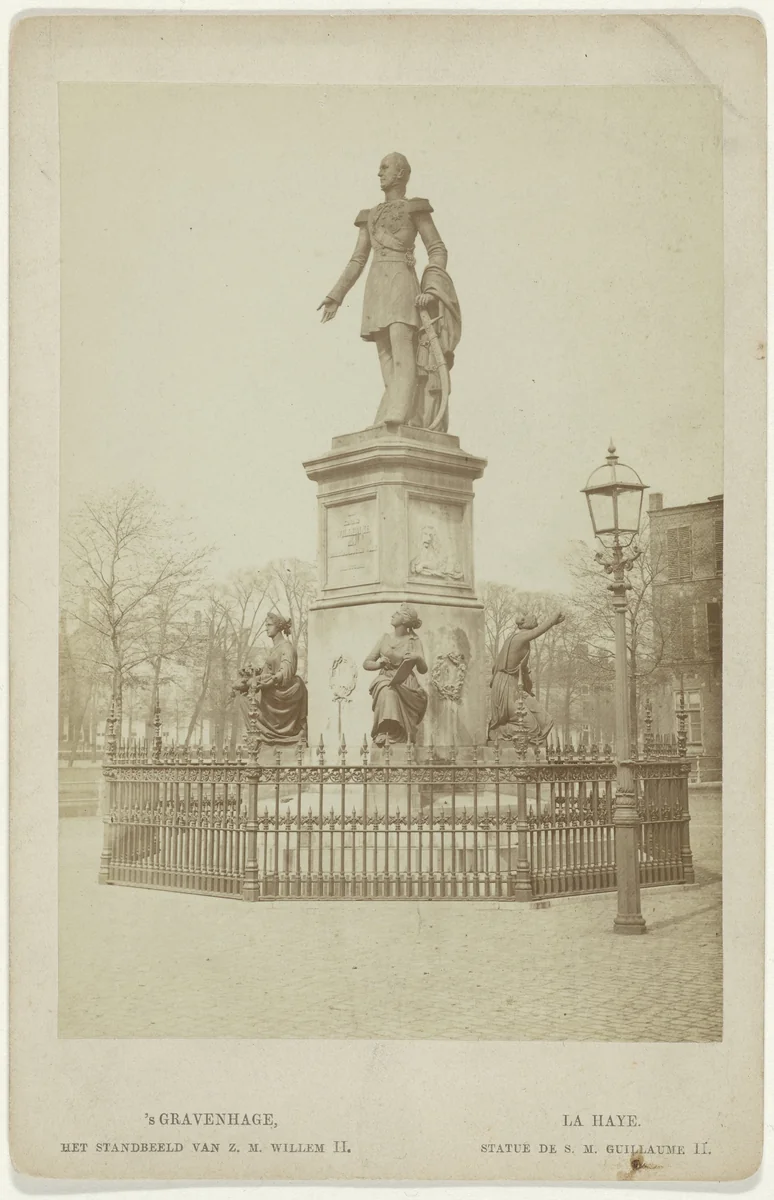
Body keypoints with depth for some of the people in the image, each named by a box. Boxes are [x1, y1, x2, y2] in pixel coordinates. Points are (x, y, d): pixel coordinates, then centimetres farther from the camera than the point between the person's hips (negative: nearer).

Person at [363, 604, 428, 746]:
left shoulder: (414, 641, 7)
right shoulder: (385, 638, 14)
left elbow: (423, 670, -1)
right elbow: (366, 664, 15)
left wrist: (418, 658, -23)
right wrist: (378, 663, -7)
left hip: (405, 686, -2)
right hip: (384, 680, 2)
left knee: (391, 692, -36)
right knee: (386, 690, -35)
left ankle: (384, 734, -33)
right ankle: (387, 732, -34)